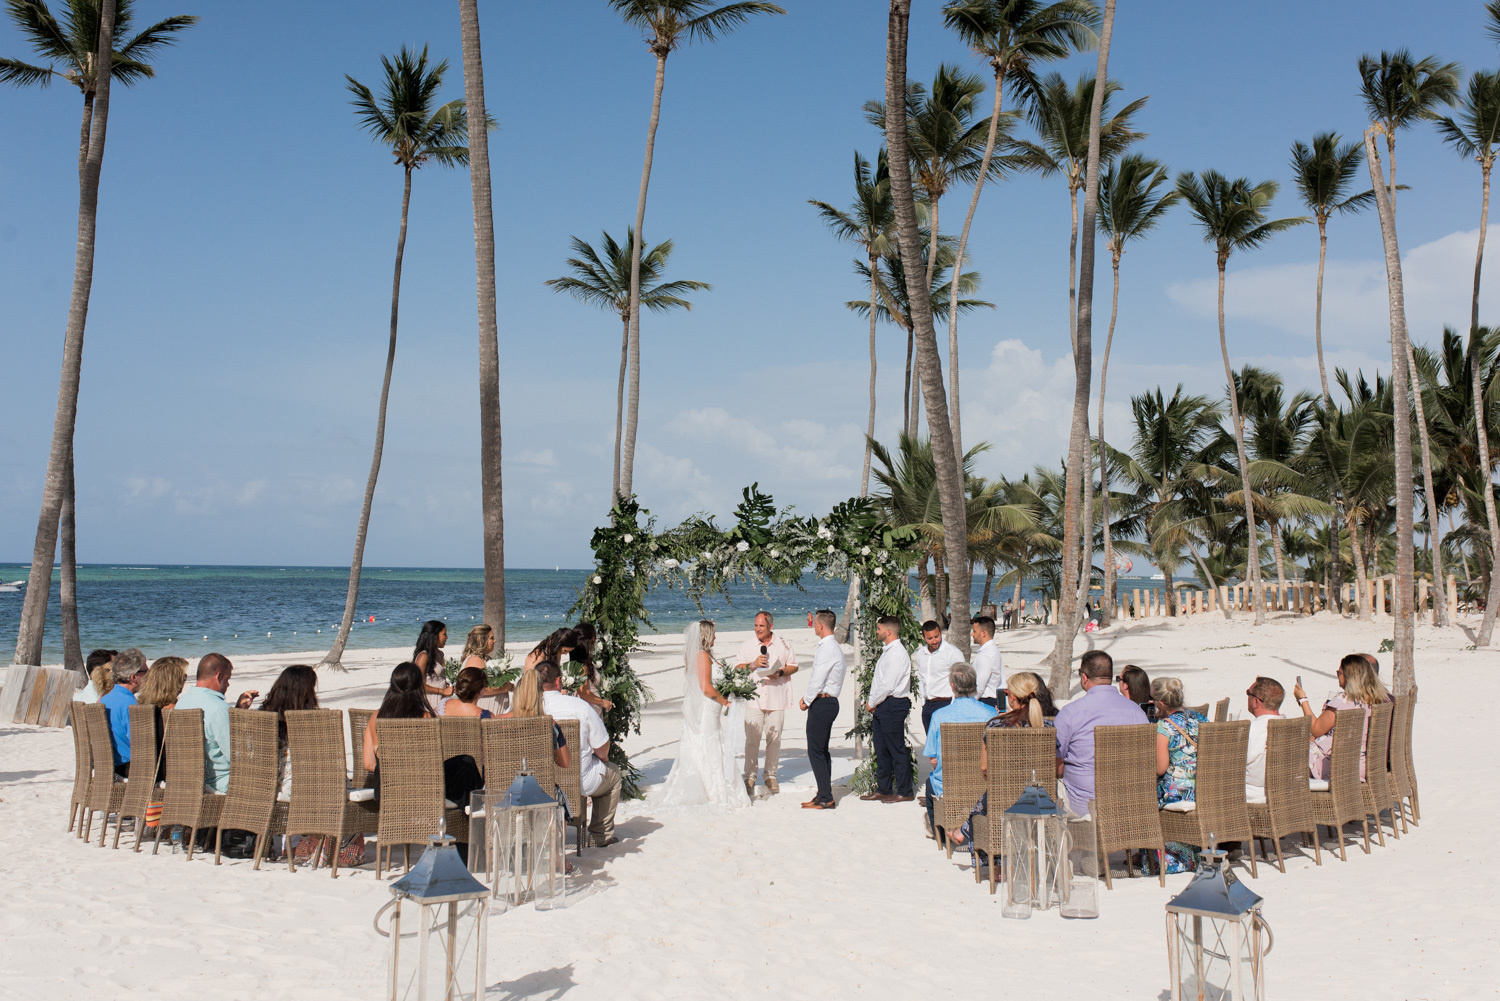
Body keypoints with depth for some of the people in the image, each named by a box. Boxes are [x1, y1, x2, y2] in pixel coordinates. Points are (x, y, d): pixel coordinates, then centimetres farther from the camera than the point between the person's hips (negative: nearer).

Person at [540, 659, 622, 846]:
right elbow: (602, 749, -7)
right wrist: (603, 758, 17)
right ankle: (600, 835, 28)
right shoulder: (579, 705, -16)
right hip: (577, 784, -4)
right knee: (612, 771, 25)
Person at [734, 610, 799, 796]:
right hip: (753, 699, 0)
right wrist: (753, 665, -11)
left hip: (776, 698, 1)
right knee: (752, 739, -5)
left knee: (774, 739, 4)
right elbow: (737, 668, 6)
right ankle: (750, 776, 3)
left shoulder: (783, 644, 7)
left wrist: (780, 672, -8)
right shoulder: (747, 645, 8)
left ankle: (771, 776, 15)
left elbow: (793, 666, 11)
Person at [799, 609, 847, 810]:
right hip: (829, 702, 10)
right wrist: (807, 697, 10)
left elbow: (817, 681, -19)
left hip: (822, 703, -10)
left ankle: (825, 799, -3)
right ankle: (824, 794, 20)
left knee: (816, 751, -6)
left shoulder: (827, 649, -17)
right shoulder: (834, 647, 15)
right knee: (821, 750, 15)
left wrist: (807, 701, -6)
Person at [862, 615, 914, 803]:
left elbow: (888, 685, -20)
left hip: (893, 705, -10)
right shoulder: (887, 651, 16)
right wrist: (872, 703, 9)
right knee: (881, 750, 13)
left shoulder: (897, 653, -16)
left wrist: (872, 703, -10)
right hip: (881, 706, 10)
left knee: (897, 750, -4)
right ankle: (883, 789, 21)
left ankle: (904, 792, 3)